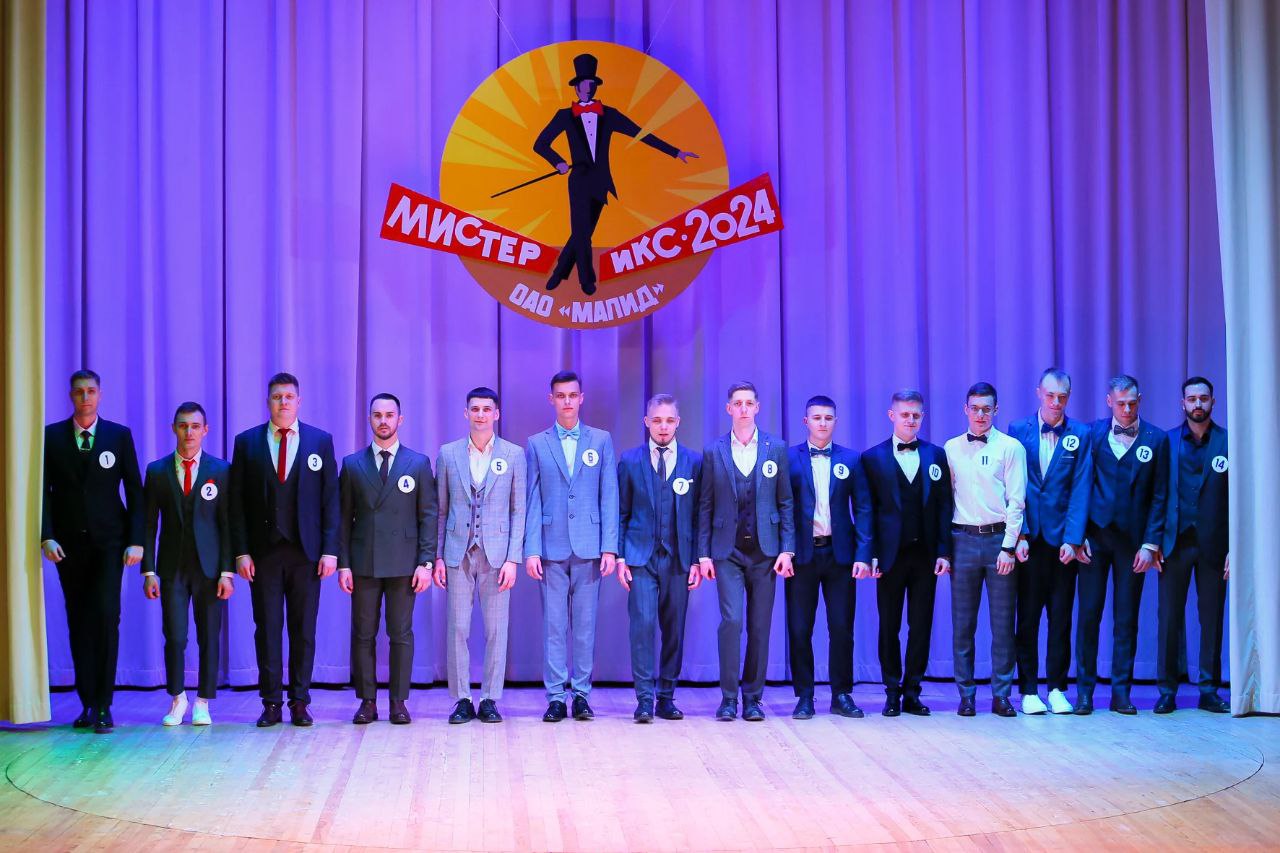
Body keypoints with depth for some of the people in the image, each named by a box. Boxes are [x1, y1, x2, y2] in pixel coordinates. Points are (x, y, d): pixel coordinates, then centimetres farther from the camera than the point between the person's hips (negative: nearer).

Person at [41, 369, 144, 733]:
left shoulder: (119, 436, 4)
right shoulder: (51, 437, 6)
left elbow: (134, 491, 3)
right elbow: (43, 490, 3)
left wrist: (135, 540, -5)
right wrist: (46, 536, -9)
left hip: (108, 540, -1)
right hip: (68, 542, 2)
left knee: (106, 615, -13)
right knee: (78, 622, 4)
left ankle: (103, 705, -9)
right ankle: (87, 703, 10)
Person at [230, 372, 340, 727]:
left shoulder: (320, 441, 6)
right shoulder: (247, 442, 6)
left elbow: (330, 498, 4)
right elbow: (237, 501, 4)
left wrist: (330, 549, -4)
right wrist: (241, 551, -4)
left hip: (306, 550, 0)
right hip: (263, 550, 0)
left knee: (304, 629, 4)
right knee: (267, 627, 2)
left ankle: (300, 702, 11)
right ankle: (271, 703, 9)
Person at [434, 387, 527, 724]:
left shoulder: (514, 455, 4)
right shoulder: (448, 454, 7)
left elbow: (519, 510, 3)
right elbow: (440, 510, 9)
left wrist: (513, 559, -5)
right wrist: (437, 556, 3)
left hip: (496, 553, -1)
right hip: (458, 553, 1)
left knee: (496, 629, 1)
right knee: (457, 628, 1)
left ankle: (489, 700, 9)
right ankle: (462, 700, 9)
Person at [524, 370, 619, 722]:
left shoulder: (601, 440, 8)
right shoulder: (537, 444, 8)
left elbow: (609, 497, 5)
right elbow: (532, 501, 4)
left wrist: (609, 547, -3)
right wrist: (531, 549, -4)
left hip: (588, 547, 0)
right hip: (551, 547, 0)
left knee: (585, 624, 3)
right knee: (553, 625, 1)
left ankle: (581, 694, 11)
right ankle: (555, 697, 6)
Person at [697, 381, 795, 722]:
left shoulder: (776, 448, 6)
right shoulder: (713, 452, 5)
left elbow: (785, 502, 6)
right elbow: (705, 506, 5)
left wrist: (787, 549, -2)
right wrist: (704, 554, 0)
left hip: (764, 550, 1)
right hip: (728, 550, -1)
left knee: (760, 626, 3)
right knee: (731, 620, -11)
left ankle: (753, 697, 13)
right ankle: (729, 697, -1)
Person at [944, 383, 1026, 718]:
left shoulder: (1011, 448, 3)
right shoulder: (951, 449, 9)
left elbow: (1016, 501, -1)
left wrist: (1008, 546, -8)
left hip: (999, 539, -1)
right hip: (963, 539, 2)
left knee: (1003, 623, 2)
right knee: (962, 623, 4)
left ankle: (1001, 695, 9)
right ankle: (966, 695, 11)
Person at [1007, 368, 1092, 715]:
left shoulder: (1080, 435, 4)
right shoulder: (1018, 431, 4)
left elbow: (1081, 490, -1)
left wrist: (1072, 539, -9)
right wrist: (1019, 535, -8)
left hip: (1062, 540, 0)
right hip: (1028, 540, 0)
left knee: (1061, 617, 5)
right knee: (1027, 618, 3)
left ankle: (1057, 688, 13)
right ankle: (1029, 690, 9)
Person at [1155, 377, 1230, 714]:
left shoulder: (1229, 442, 4)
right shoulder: (1166, 441, 5)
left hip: (1213, 544, 0)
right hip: (1175, 542, 0)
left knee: (1211, 618, 5)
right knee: (1170, 617, 1)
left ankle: (1208, 689, 12)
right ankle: (1167, 690, 7)